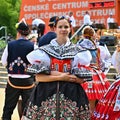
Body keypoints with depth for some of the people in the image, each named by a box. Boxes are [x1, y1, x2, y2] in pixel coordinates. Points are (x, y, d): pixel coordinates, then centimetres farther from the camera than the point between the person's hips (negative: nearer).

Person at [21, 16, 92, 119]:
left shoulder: (78, 51, 6)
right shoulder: (44, 50, 5)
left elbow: (82, 78, -2)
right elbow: (38, 77, -2)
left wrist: (53, 73, -8)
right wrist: (60, 78, -15)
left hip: (72, 93, 0)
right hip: (48, 93, 0)